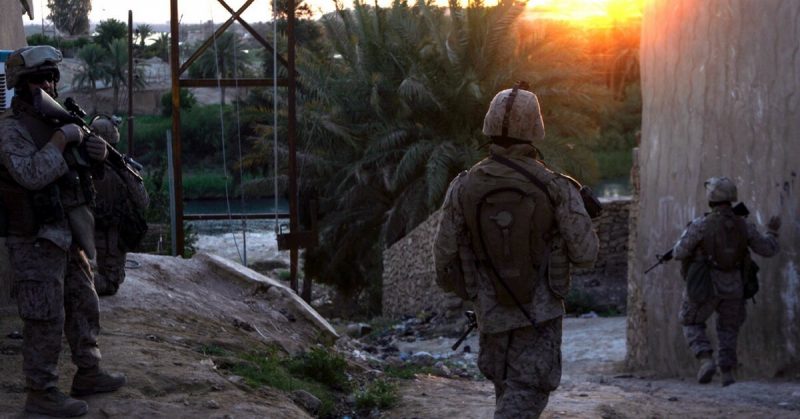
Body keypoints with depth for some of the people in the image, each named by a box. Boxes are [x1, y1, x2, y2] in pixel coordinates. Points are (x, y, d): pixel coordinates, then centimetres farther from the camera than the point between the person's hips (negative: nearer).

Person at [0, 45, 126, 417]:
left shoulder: (55, 118, 12)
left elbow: (79, 160, 15)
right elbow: (30, 174, -26)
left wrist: (96, 148, -7)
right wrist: (60, 139, -23)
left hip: (67, 235, 9)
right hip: (36, 238, -9)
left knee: (83, 305, 16)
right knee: (44, 317, -5)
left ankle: (88, 374, 29)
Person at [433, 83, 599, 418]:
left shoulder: (464, 188, -5)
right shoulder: (555, 188, -11)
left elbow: (445, 261, -1)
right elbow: (585, 254, -9)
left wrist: (468, 291, 19)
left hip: (492, 313, 3)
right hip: (541, 313, -3)